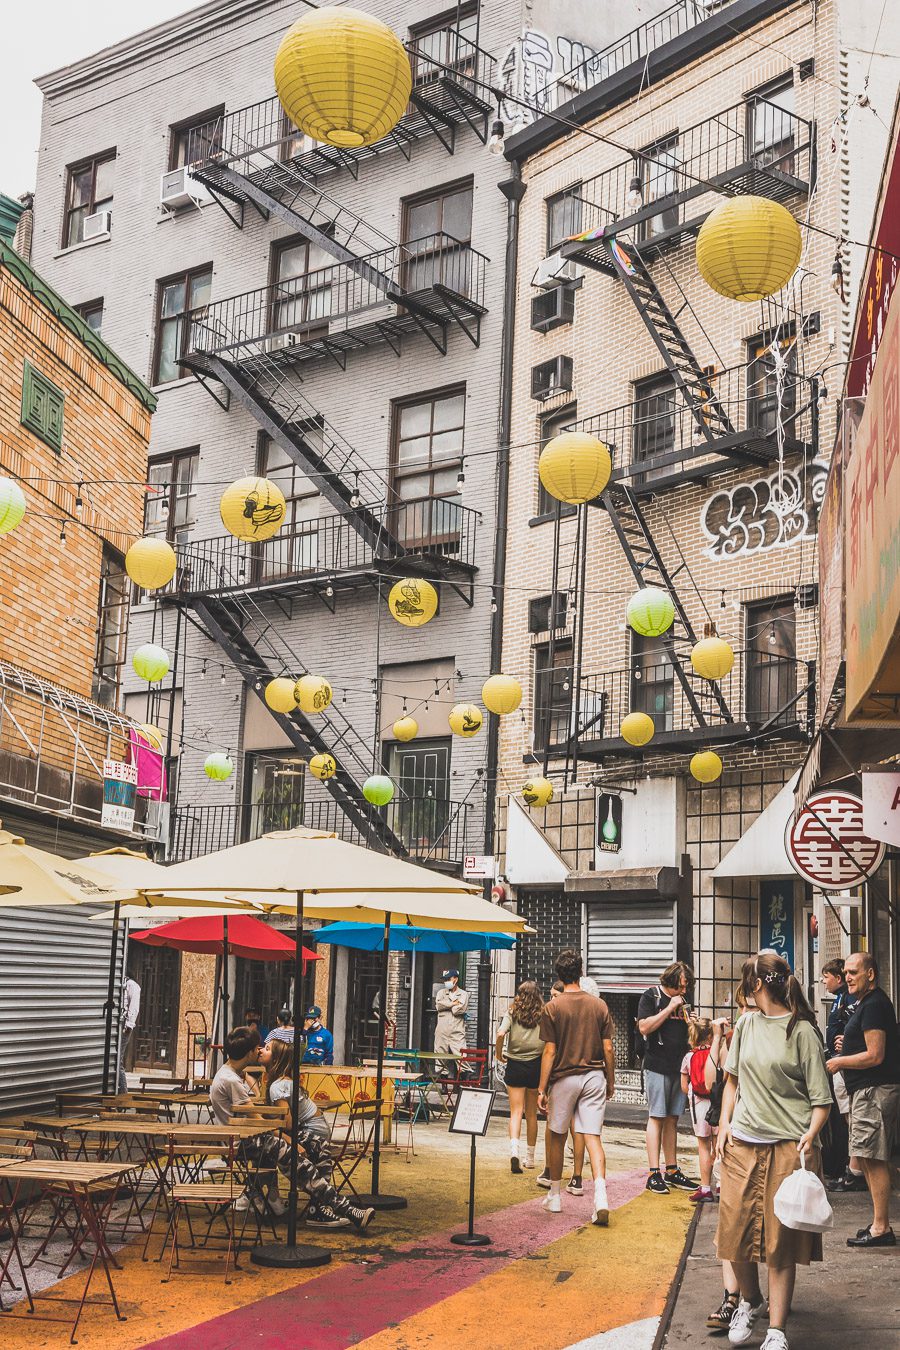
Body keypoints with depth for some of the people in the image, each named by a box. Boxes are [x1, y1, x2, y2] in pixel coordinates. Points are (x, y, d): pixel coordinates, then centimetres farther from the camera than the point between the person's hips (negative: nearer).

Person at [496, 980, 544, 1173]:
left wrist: (499, 1054, -1)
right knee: (532, 1113, 13)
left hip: (515, 1065, -1)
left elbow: (501, 1034, -16)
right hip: (537, 1066, 1)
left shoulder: (512, 1012, -1)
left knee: (516, 1112, -2)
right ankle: (530, 1158, 22)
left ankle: (514, 1150, -24)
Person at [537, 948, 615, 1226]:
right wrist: (610, 1082, 15)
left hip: (564, 1078, -2)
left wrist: (542, 1089, -3)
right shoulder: (599, 1005, 1)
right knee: (592, 1137, -1)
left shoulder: (552, 1007, -7)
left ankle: (555, 1196, 25)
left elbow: (550, 1051, -8)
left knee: (557, 1137, 13)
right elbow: (608, 1049, 3)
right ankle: (601, 1197, -18)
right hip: (594, 1077, 2)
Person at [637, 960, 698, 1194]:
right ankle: (654, 1174, -4)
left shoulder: (682, 999, 16)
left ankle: (672, 1171, 15)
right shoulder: (651, 996, -3)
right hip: (658, 1066, -6)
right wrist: (670, 1008, -15)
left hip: (679, 1066, 6)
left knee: (672, 1120, 10)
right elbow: (644, 1027, -15)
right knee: (656, 1118, -5)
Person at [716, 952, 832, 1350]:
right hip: (742, 1144, 5)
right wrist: (725, 1123, 11)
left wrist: (809, 1137, -19)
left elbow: (821, 1099, -5)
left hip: (788, 1148, -5)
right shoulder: (747, 1025, 11)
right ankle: (750, 1302, 31)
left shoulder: (802, 1031, -6)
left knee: (782, 1241, 1)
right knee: (735, 1231, 6)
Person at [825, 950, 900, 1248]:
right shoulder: (866, 1003, 19)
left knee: (873, 1160, -8)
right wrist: (848, 1046, 14)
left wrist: (839, 1062, -10)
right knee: (870, 1159, 13)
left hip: (874, 1090, -11)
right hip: (867, 1091, 11)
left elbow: (875, 1056, -20)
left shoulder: (874, 1005, -15)